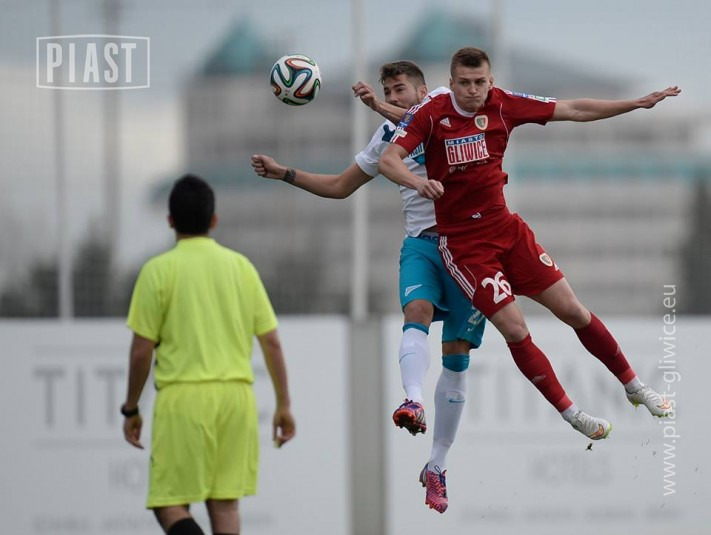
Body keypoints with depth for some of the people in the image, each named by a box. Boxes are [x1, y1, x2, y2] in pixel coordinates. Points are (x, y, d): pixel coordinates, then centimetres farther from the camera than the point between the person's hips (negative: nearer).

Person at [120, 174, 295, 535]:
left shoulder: (158, 270, -3)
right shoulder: (240, 266, 8)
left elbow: (142, 351, -3)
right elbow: (271, 342, 8)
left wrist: (130, 410, 8)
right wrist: (283, 405, 14)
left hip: (183, 396, -4)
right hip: (237, 393, 4)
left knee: (169, 504, 0)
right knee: (224, 501, 9)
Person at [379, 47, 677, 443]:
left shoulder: (503, 105, -4)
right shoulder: (430, 114, -13)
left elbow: (574, 111, 1)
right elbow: (388, 160, -20)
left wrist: (639, 103, -2)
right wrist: (417, 181, -42)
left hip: (507, 228, 4)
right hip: (462, 243, -4)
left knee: (573, 310, 3)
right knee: (515, 329, -11)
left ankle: (634, 385, 21)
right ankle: (572, 415, 5)